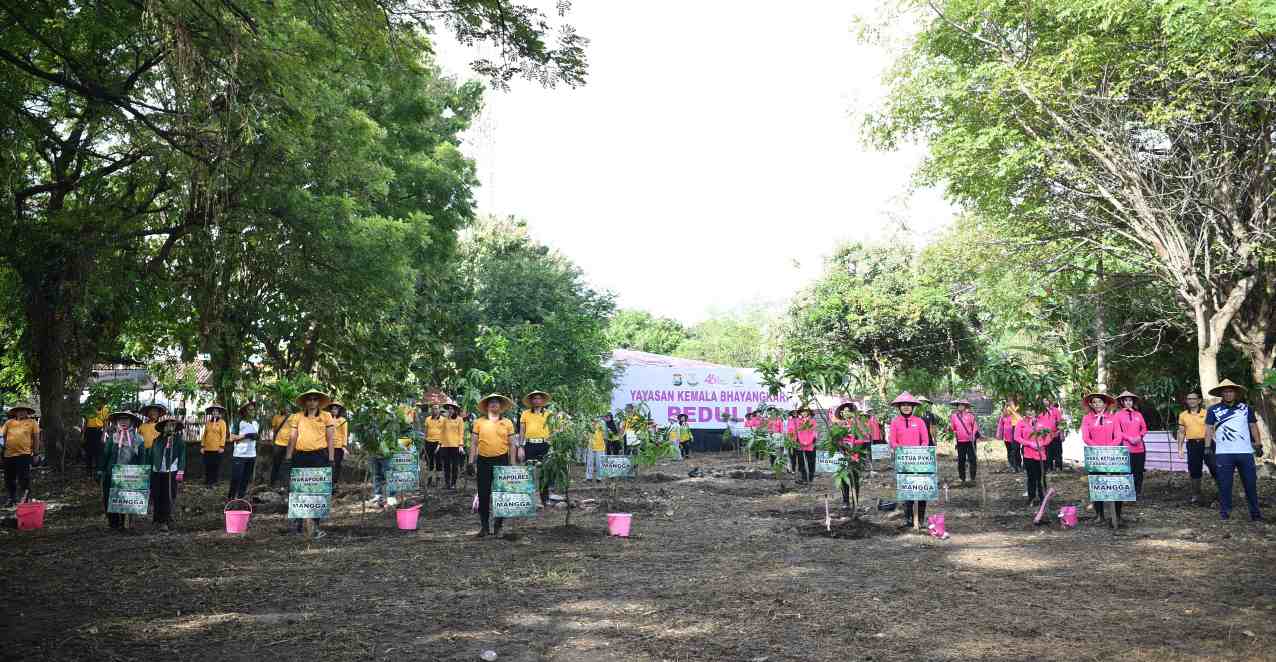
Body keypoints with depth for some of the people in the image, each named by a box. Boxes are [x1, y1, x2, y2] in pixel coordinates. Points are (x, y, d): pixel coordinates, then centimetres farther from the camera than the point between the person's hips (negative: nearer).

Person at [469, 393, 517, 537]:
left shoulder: (507, 423, 6)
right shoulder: (479, 422, 6)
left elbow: (511, 445, 7)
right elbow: (474, 443, 8)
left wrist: (512, 464, 3)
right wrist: (471, 461, 3)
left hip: (501, 461, 0)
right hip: (483, 461, 0)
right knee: (483, 495, 3)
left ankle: (498, 526, 14)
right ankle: (484, 526, 14)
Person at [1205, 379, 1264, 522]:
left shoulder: (1246, 408, 9)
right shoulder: (1213, 410, 4)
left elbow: (1253, 427, 14)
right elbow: (1209, 429, 5)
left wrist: (1258, 444, 9)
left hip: (1245, 452, 2)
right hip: (1223, 453, -1)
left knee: (1251, 483, 5)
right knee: (1224, 484, 1)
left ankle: (1255, 511, 16)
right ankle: (1225, 511, 9)